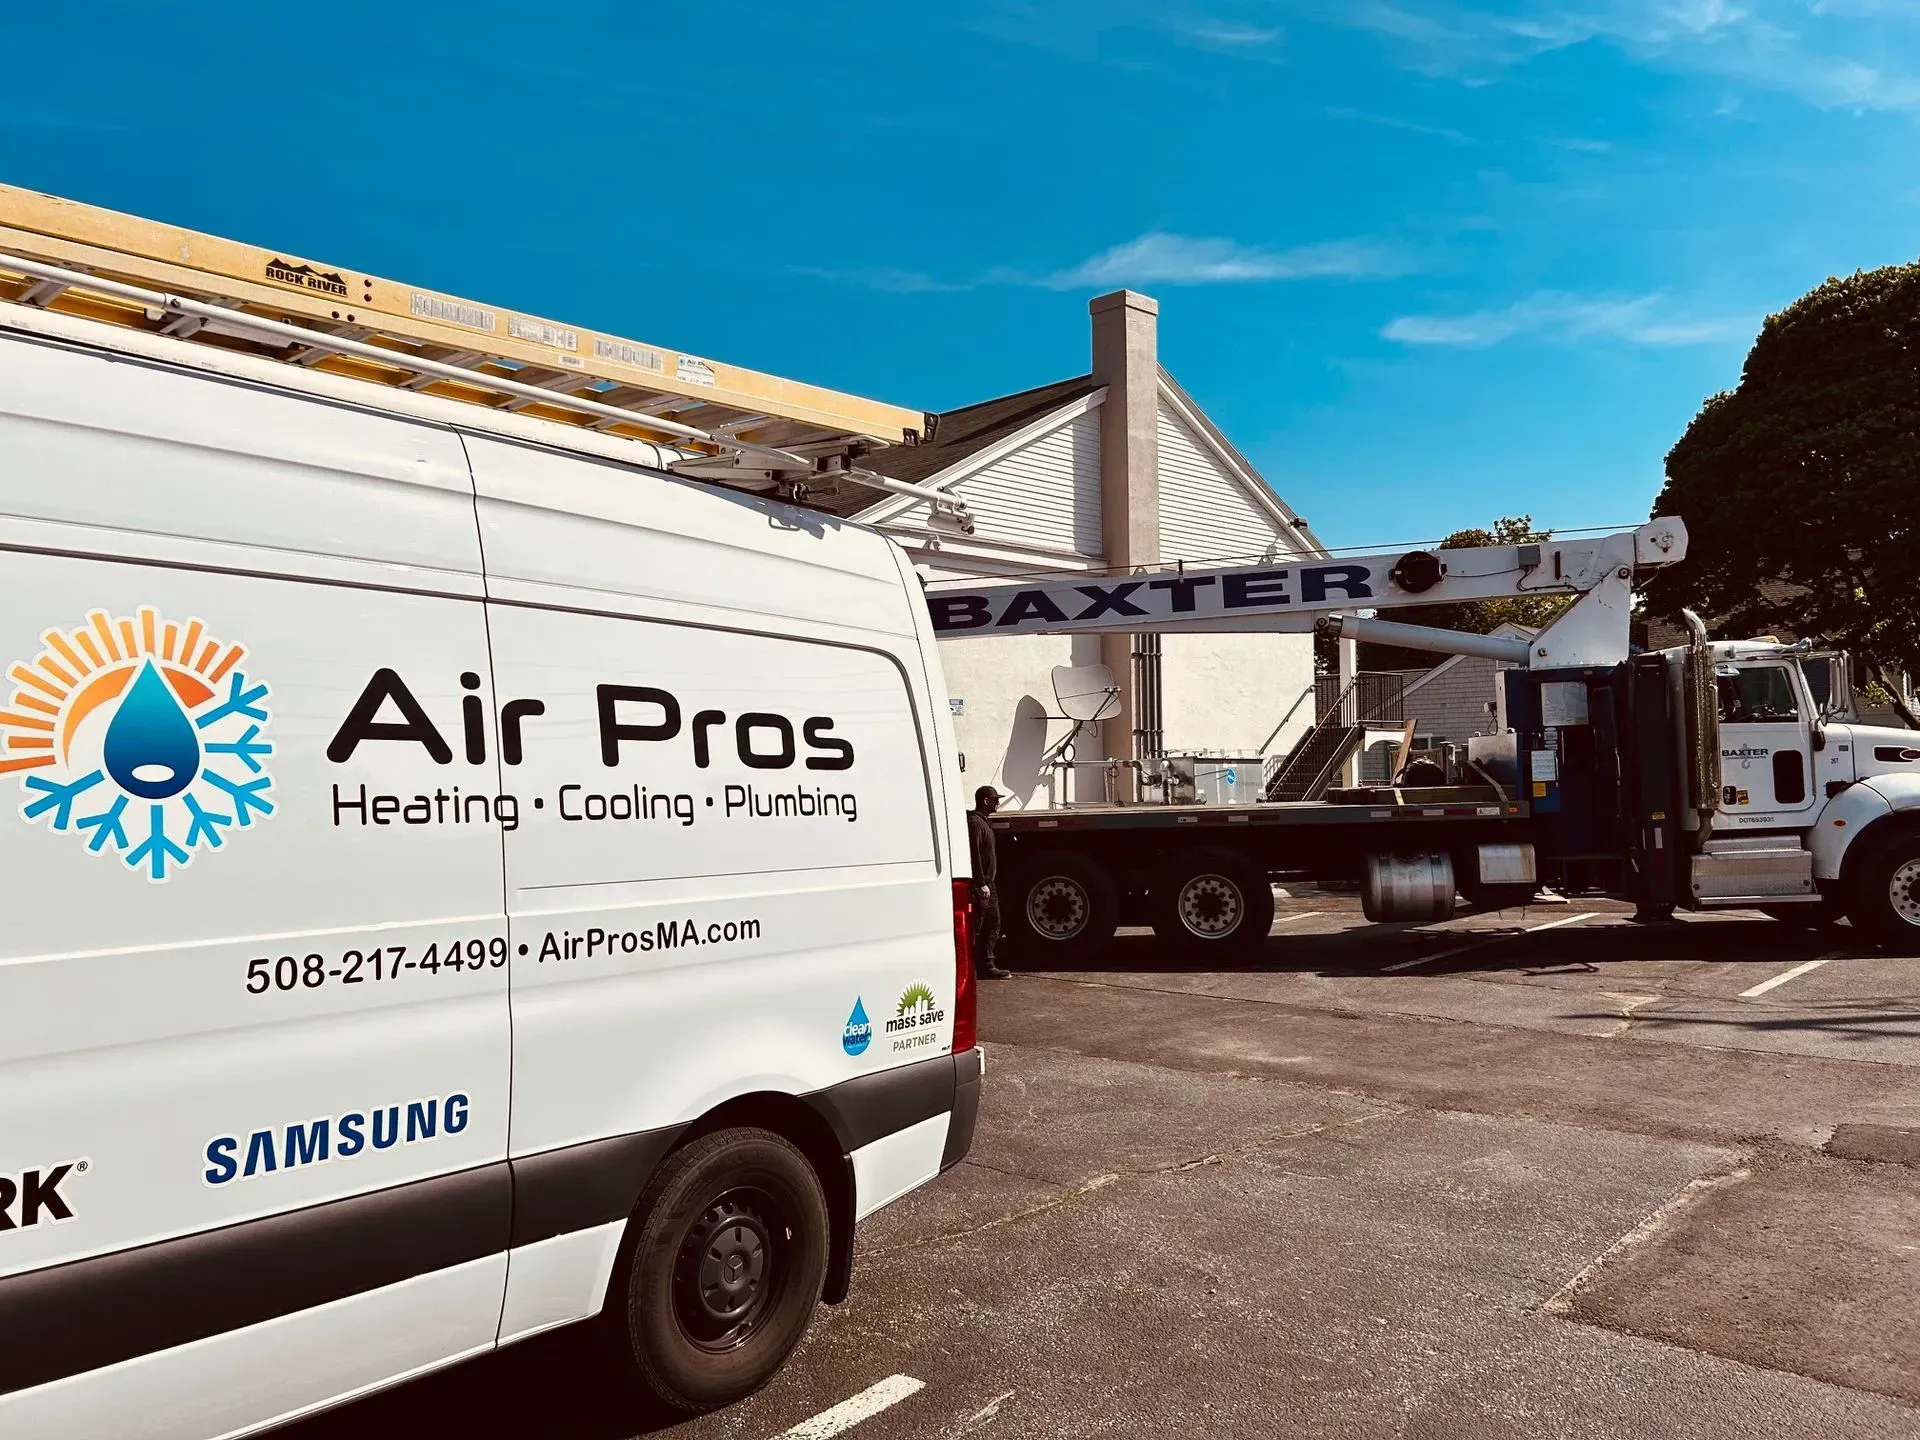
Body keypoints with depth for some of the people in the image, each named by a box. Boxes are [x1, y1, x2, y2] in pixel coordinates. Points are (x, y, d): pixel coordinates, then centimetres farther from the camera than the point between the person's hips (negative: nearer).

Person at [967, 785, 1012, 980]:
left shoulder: (983, 822, 19)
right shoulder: (974, 823, -14)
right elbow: (974, 854, -22)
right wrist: (981, 883, -25)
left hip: (988, 884, 11)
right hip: (979, 886, -11)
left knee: (993, 925, 12)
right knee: (974, 929, -7)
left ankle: (986, 967, 17)